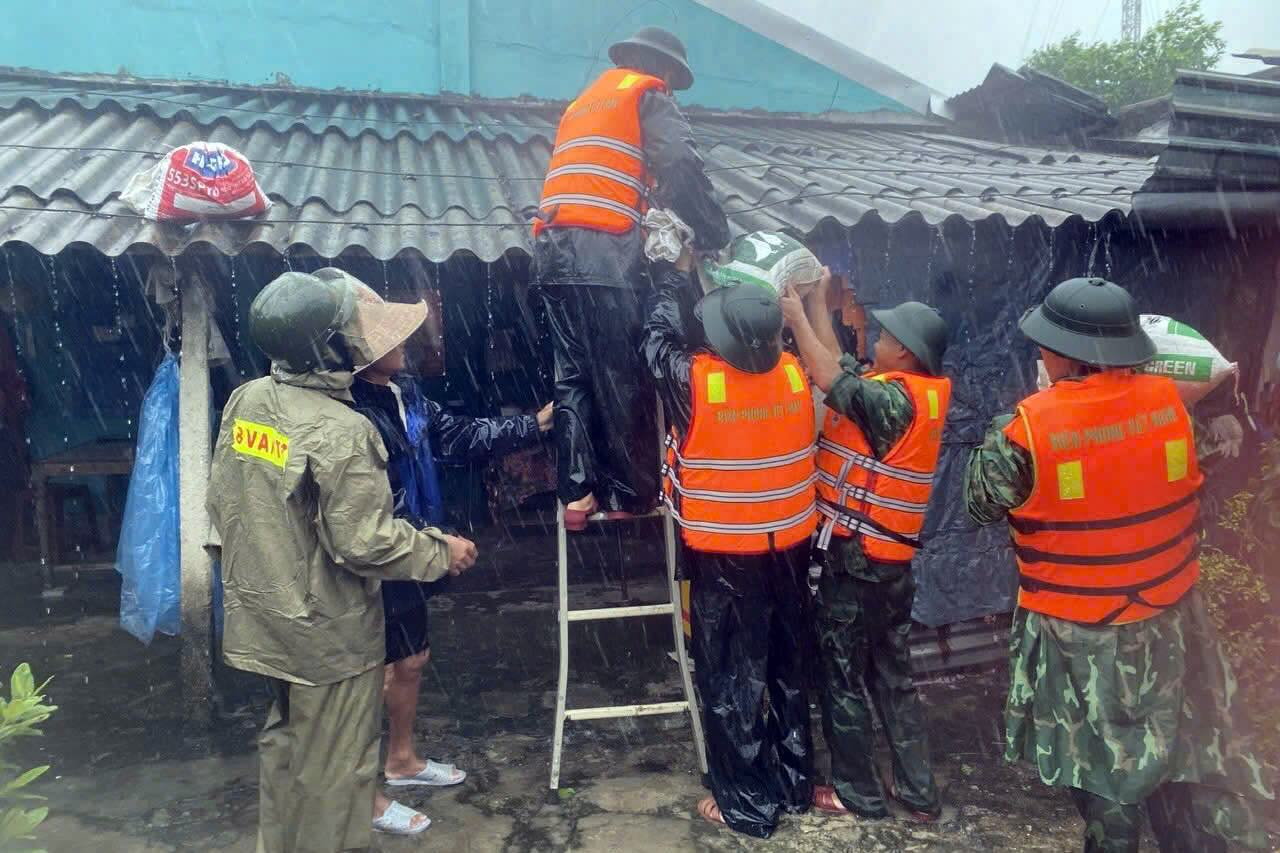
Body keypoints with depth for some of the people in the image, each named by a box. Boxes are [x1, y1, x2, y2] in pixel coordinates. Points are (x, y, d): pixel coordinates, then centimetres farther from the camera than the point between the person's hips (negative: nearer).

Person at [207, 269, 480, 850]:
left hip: (263, 615, 8)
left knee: (286, 737, 28)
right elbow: (365, 544, -25)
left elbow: (221, 500, 7)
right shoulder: (341, 432, -26)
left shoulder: (245, 399, -2)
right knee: (332, 763, 11)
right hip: (325, 630, -8)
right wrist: (442, 551, -11)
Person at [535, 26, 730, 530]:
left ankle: (576, 495, 4)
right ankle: (628, 496, 4)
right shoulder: (649, 95, 11)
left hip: (553, 249, 7)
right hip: (605, 253, -7)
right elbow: (682, 169, -4)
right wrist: (715, 238, 2)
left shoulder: (582, 102, 33)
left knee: (573, 378, 7)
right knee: (622, 381, -1)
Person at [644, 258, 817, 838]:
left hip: (724, 556, -5)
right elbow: (773, 341, 17)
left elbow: (659, 335, 2)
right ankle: (796, 784, 35)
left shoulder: (694, 379, -20)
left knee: (731, 678, 8)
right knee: (789, 668, 19)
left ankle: (748, 806, 20)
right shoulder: (794, 372, -8)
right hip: (789, 548, 5)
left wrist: (676, 274, 15)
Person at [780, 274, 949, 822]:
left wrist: (797, 314, -14)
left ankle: (858, 793, 20)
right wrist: (819, 299, 11)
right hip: (893, 561, 8)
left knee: (843, 678, 7)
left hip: (856, 561, -8)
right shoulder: (923, 392, 5)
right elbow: (842, 366, 9)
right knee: (893, 675, 17)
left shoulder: (894, 398, -19)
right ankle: (918, 790, 26)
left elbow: (832, 378, -26)